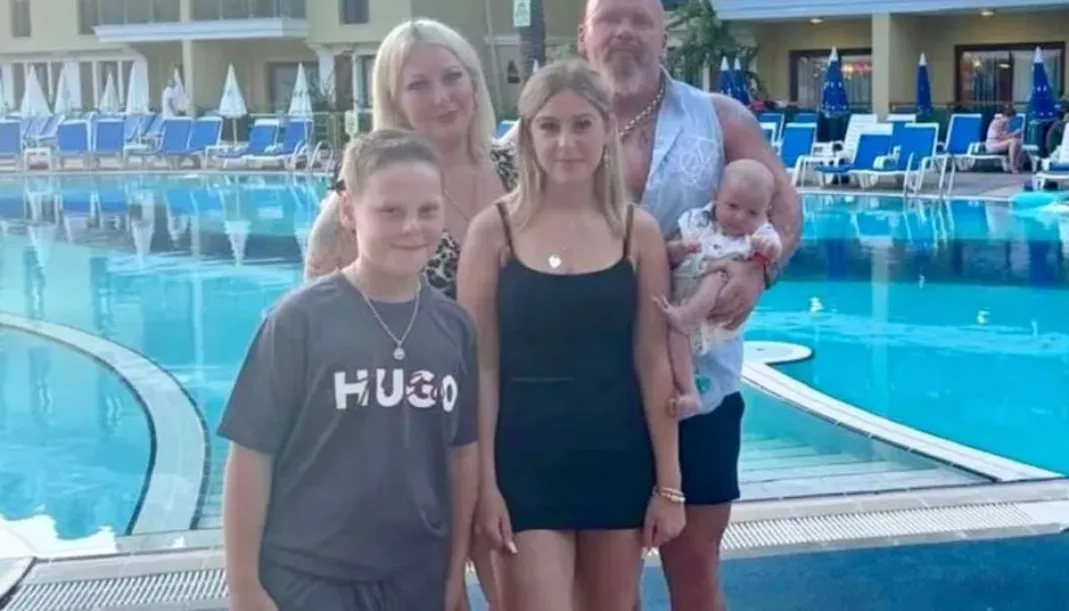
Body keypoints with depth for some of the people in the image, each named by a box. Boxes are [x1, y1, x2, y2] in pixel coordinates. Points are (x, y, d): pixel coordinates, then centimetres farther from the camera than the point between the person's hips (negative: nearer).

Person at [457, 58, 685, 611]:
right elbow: (482, 366, -4)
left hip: (618, 456, 3)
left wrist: (669, 483, 1)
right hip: (527, 458, -2)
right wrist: (485, 482, -8)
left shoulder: (638, 231, 0)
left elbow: (652, 361, 2)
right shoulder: (494, 229, -5)